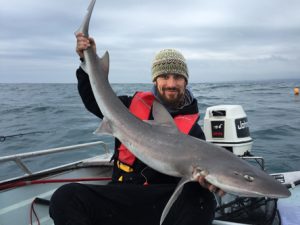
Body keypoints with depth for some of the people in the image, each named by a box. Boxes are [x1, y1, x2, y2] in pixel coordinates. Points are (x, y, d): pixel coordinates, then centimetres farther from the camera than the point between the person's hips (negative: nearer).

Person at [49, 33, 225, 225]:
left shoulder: (193, 130, 3)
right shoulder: (136, 105, 9)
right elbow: (95, 100, 17)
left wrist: (206, 180, -32)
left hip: (164, 203, -1)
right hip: (120, 198, 2)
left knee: (202, 200, -34)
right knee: (66, 197, -25)